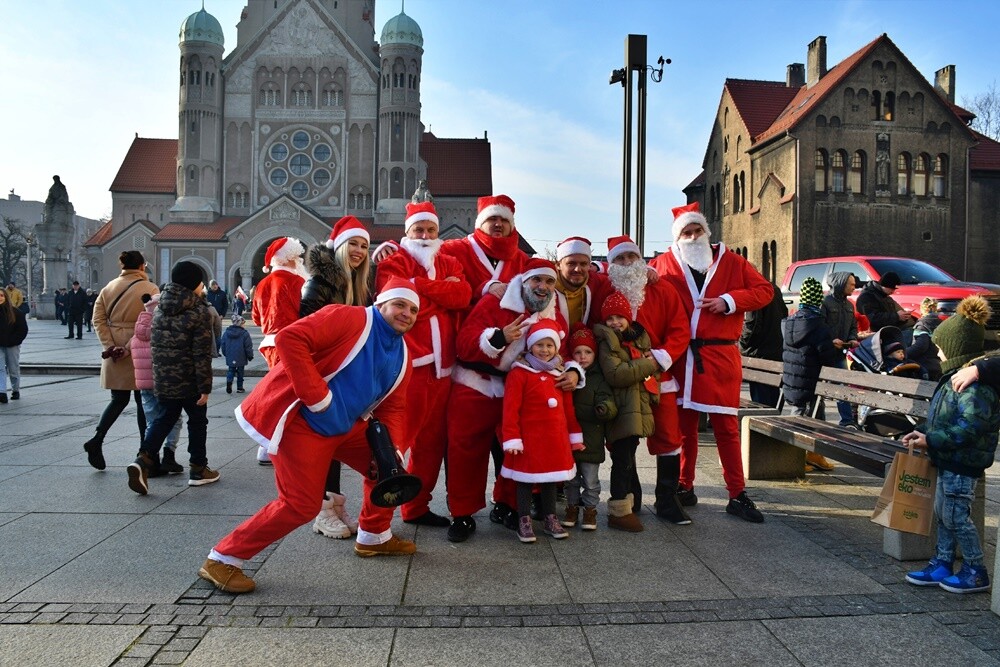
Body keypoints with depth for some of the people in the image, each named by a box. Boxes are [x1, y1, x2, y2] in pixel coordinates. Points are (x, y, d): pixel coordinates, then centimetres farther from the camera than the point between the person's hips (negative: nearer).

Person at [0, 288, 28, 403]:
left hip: (12, 346, -1)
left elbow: (23, 329, -2)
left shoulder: (15, 312, -4)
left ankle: (16, 390, 24)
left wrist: (13, 341, -9)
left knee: (13, 369, 10)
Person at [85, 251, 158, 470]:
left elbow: (98, 320, 1)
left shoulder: (109, 288, 7)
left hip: (114, 353, 4)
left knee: (119, 399, 15)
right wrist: (130, 348, -16)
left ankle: (97, 439, -2)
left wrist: (110, 345, -3)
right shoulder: (149, 289, -7)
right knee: (143, 402, 7)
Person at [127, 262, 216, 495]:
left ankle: (143, 460, -2)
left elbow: (154, 343, 15)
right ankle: (198, 469, 20)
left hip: (162, 378, 6)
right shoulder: (199, 312, -14)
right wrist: (205, 387, -13)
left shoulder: (160, 309, 7)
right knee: (197, 421, 11)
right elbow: (202, 354, -16)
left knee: (165, 418, 18)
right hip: (189, 381, -6)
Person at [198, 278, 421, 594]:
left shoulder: (402, 355, 8)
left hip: (346, 425, 9)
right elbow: (289, 338, -26)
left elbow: (393, 407, 13)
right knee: (301, 504, -13)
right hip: (300, 419, -9)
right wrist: (318, 397, -27)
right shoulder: (349, 318, -17)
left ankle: (374, 537, 35)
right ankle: (222, 559, 3)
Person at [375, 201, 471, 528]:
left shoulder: (450, 264, 18)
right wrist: (443, 293, -7)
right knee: (394, 439, -5)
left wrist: (421, 285, -9)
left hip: (441, 366, 6)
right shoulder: (392, 265, 3)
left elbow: (463, 295, -3)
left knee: (431, 441, 10)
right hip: (405, 363, -5)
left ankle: (417, 507, 22)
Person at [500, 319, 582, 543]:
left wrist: (575, 436, 15)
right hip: (529, 438, -5)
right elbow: (510, 408, -13)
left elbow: (568, 407, 15)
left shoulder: (560, 373, 9)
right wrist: (511, 439, -16)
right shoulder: (519, 373, -10)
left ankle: (550, 519, 27)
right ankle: (524, 521, 16)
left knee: (551, 478, 15)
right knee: (525, 478, 5)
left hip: (555, 439, 6)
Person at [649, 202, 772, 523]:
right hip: (681, 357, 1)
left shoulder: (730, 261, 8)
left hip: (720, 356, -1)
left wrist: (730, 301, -7)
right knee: (685, 425, 9)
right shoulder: (664, 264, 9)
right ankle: (685, 487, 23)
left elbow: (764, 289, 7)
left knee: (725, 425, 1)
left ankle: (737, 495, 10)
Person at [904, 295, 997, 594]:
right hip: (948, 460, 10)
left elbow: (970, 427, -28)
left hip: (963, 463, -10)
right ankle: (942, 565, 27)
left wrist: (932, 440, -24)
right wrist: (922, 432, 9)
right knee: (943, 513, 16)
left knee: (956, 516, -1)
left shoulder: (975, 382, -23)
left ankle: (976, 572, 15)